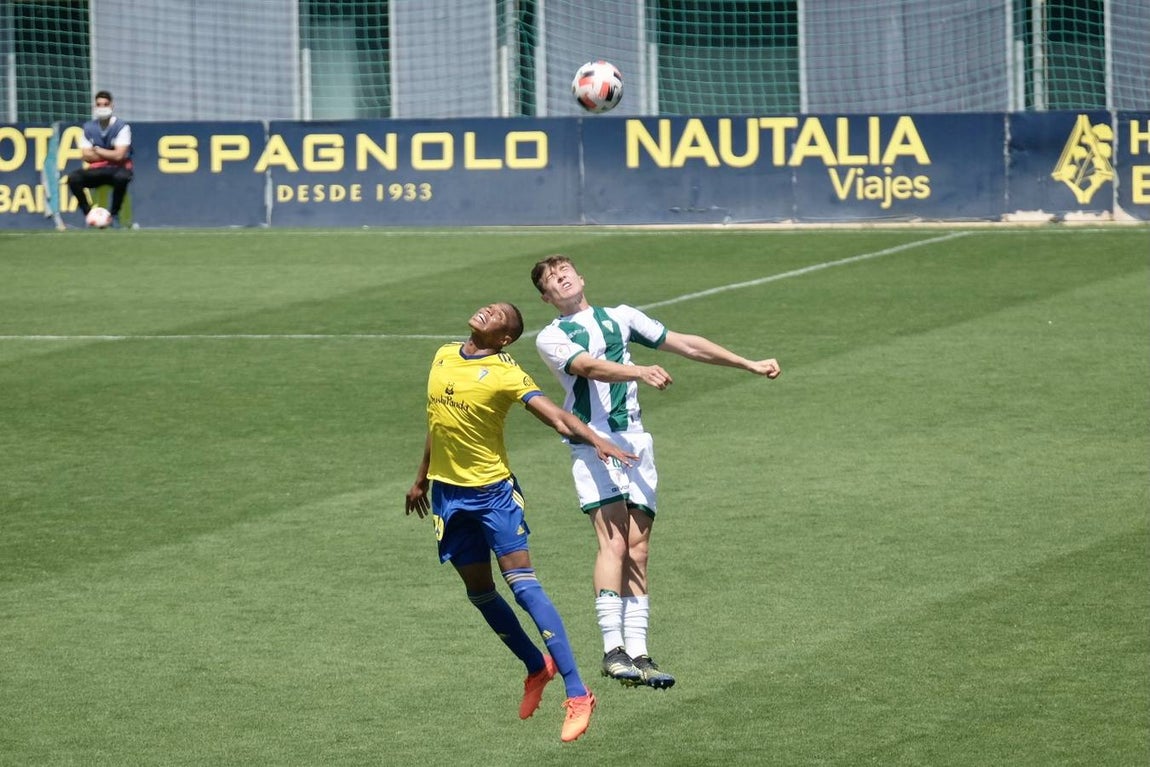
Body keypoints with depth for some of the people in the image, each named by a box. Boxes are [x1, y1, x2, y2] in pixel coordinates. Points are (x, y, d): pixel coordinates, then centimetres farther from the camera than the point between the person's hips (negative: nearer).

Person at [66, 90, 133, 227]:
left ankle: (114, 214, -19)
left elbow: (118, 155, -16)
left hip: (117, 169, -3)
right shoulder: (89, 127, 6)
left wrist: (97, 150, -6)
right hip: (96, 170, 3)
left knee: (121, 177, -40)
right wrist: (110, 155, -8)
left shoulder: (122, 127, -6)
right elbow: (86, 156, -1)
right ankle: (88, 213, -11)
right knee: (73, 178, -26)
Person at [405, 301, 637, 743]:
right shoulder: (443, 357, 8)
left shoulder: (505, 374, -11)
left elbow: (555, 416, -22)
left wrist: (595, 440, -40)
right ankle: (537, 668, 30)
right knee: (479, 590, 10)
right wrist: (421, 478, 28)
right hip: (448, 491, 6)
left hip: (493, 490, -6)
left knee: (522, 583, -14)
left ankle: (577, 694, -16)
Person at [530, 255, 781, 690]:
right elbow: (589, 366, -15)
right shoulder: (551, 339, 5)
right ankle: (613, 650, -23)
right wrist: (639, 372, -33)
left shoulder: (619, 318, 21)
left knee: (637, 550, -1)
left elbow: (685, 344, 23)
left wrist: (749, 365, 22)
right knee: (613, 543, -18)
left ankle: (638, 654, -3)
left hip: (635, 442, 5)